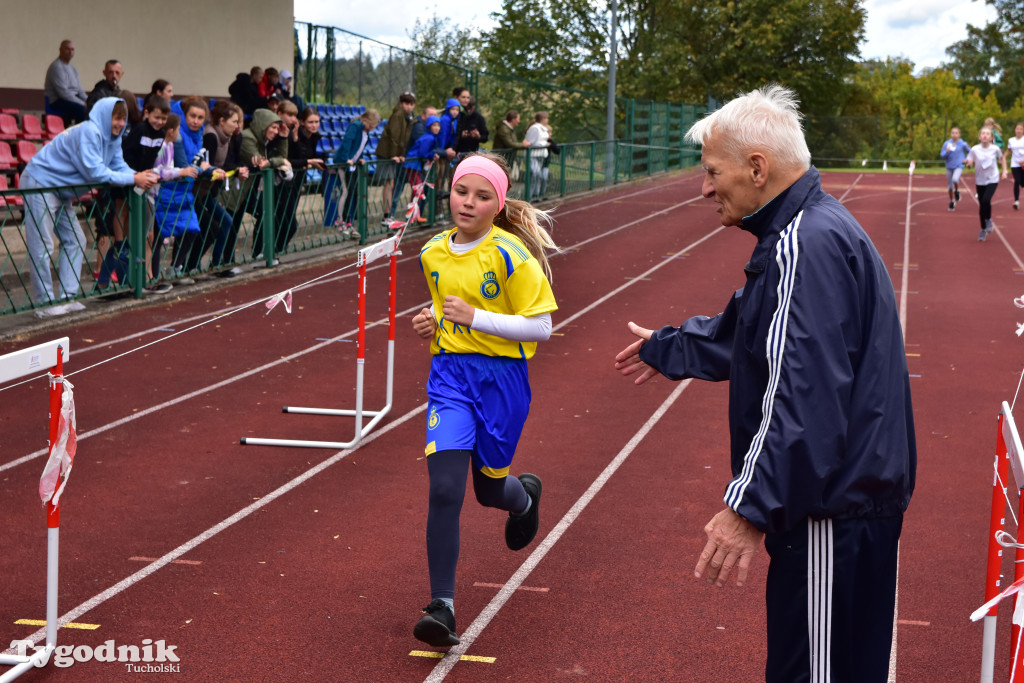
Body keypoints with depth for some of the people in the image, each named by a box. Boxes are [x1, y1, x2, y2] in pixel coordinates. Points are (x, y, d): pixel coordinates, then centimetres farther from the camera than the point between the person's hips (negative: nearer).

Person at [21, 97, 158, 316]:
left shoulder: (112, 138, 5)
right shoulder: (89, 132, -24)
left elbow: (119, 166, 2)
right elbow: (95, 172, -27)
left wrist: (139, 175, -18)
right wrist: (133, 179, -24)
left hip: (60, 192, 10)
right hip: (40, 184, -10)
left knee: (74, 241, 10)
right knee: (41, 246, -6)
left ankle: (66, 297, 14)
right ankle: (44, 303, -1)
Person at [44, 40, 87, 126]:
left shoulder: (72, 68, 20)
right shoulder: (56, 66, -10)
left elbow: (79, 90, 20)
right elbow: (63, 92, -18)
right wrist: (83, 103, -20)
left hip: (73, 99, 9)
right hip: (58, 102, -9)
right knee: (82, 109, -33)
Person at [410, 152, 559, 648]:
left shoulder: (510, 255, -12)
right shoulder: (432, 254, 5)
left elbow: (540, 328, -13)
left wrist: (475, 317, -21)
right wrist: (431, 321, 1)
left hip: (501, 377, -3)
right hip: (449, 372, 3)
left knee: (489, 488, 14)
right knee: (444, 489, -13)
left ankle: (525, 495, 54)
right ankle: (442, 607, -9)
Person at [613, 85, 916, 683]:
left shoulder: (808, 244, -21)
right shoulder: (807, 232, 14)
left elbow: (802, 395, -30)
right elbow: (745, 330, 30)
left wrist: (751, 507, -32)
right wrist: (665, 349, 43)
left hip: (834, 512, -11)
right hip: (850, 499, 11)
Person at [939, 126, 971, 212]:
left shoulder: (963, 144, -5)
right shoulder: (946, 144, -3)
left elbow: (969, 152, 12)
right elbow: (942, 156, -2)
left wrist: (966, 159, -2)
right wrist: (947, 152, -21)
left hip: (959, 166, -2)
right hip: (949, 167, 3)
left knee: (955, 179, -30)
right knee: (950, 186, 9)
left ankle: (957, 191, 1)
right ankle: (952, 202, 29)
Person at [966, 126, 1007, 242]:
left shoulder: (995, 149, -7)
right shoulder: (974, 150, -8)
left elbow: (1002, 158, 14)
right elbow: (969, 164, -3)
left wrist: (1004, 170, 6)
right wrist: (969, 164, -26)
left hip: (993, 180, -1)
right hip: (980, 181, 2)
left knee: (986, 200, -23)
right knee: (981, 205, 5)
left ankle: (988, 220, 3)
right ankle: (983, 230, 21)